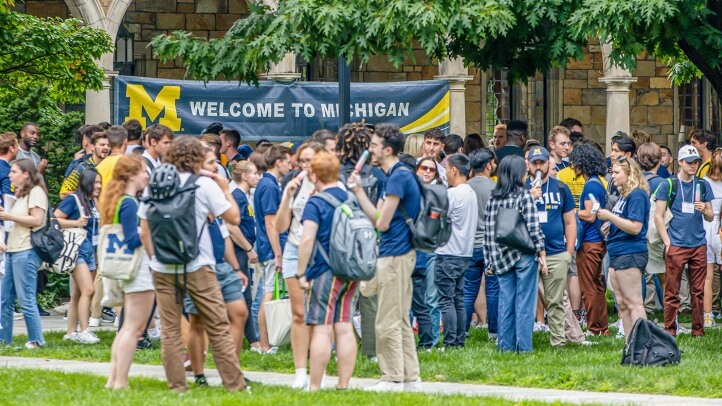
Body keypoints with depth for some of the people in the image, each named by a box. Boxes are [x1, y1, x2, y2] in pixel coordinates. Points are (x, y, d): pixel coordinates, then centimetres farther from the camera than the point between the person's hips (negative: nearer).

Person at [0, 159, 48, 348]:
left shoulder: (36, 192, -6)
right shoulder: (20, 193, 23)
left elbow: (37, 220, -16)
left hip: (26, 252, -10)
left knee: (26, 300, -9)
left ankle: (36, 340, -4)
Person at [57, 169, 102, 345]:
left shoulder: (94, 202, 13)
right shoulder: (74, 200, -9)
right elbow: (54, 219, -13)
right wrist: (75, 223, -20)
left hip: (90, 251, 8)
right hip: (77, 250, -8)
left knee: (77, 294, 10)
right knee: (88, 290, -16)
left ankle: (71, 332, 13)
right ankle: (84, 332, -16)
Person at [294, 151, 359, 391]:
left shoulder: (316, 204, -10)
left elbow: (308, 239, -18)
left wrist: (301, 273, -12)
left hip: (325, 272, -6)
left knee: (321, 330, -6)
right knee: (344, 328, 7)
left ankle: (314, 388, -6)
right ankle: (343, 385, 7)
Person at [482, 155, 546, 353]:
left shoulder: (492, 198, 4)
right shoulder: (524, 196, -9)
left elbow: (488, 231, 4)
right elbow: (533, 228, -11)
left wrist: (490, 260, 10)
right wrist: (542, 255, -4)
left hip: (501, 258, 4)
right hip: (524, 256, -4)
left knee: (505, 301, 9)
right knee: (525, 302, 0)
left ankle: (506, 345, 10)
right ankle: (523, 346, -1)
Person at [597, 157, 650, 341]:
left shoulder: (637, 195, -13)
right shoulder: (624, 195, 16)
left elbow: (635, 227, -20)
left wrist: (610, 217, -17)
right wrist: (611, 225, 10)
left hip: (630, 253, -11)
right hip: (618, 254, 11)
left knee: (633, 303, -11)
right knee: (622, 303, 11)